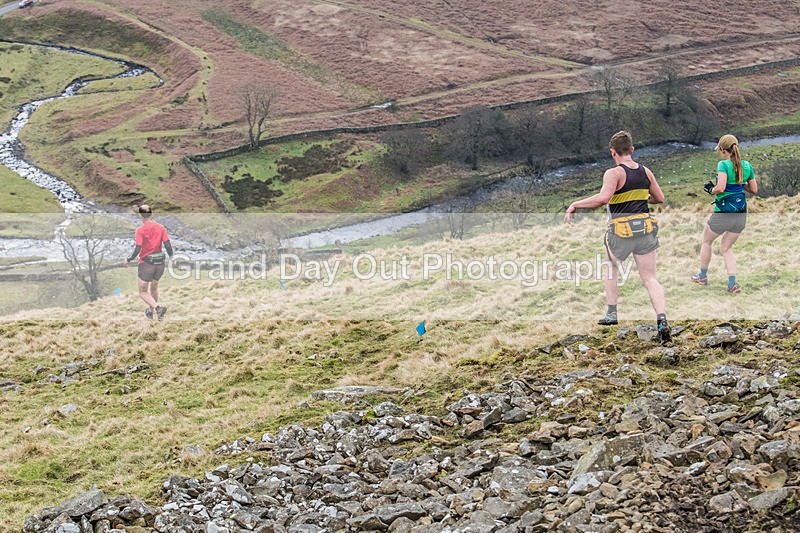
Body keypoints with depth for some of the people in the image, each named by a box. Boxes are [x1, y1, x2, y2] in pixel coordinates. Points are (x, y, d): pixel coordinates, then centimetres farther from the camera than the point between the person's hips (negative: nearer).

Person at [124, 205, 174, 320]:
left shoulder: (140, 230, -12)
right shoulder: (161, 228, 0)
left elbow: (137, 250, -16)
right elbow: (168, 245, -3)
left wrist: (128, 260, -1)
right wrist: (172, 257, 13)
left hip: (146, 262, -5)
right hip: (160, 262, 5)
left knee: (143, 292, 6)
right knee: (154, 287, 27)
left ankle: (158, 307, -18)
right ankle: (151, 312, 40)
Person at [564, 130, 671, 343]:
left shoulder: (614, 173, -11)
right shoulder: (646, 172, 7)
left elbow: (603, 198, -27)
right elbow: (660, 198, 18)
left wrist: (575, 204, -18)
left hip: (622, 231, -4)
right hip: (646, 227, 4)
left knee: (612, 268, 24)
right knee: (649, 278, 4)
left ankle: (611, 314, 23)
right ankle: (662, 319, -15)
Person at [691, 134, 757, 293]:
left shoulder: (724, 164, -14)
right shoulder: (747, 166, 4)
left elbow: (720, 188, -26)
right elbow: (754, 190, 11)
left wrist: (711, 189, -5)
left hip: (723, 213, -6)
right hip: (741, 214, 6)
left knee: (706, 241, 20)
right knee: (726, 248, 19)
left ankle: (702, 277, 31)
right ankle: (732, 283, 4)